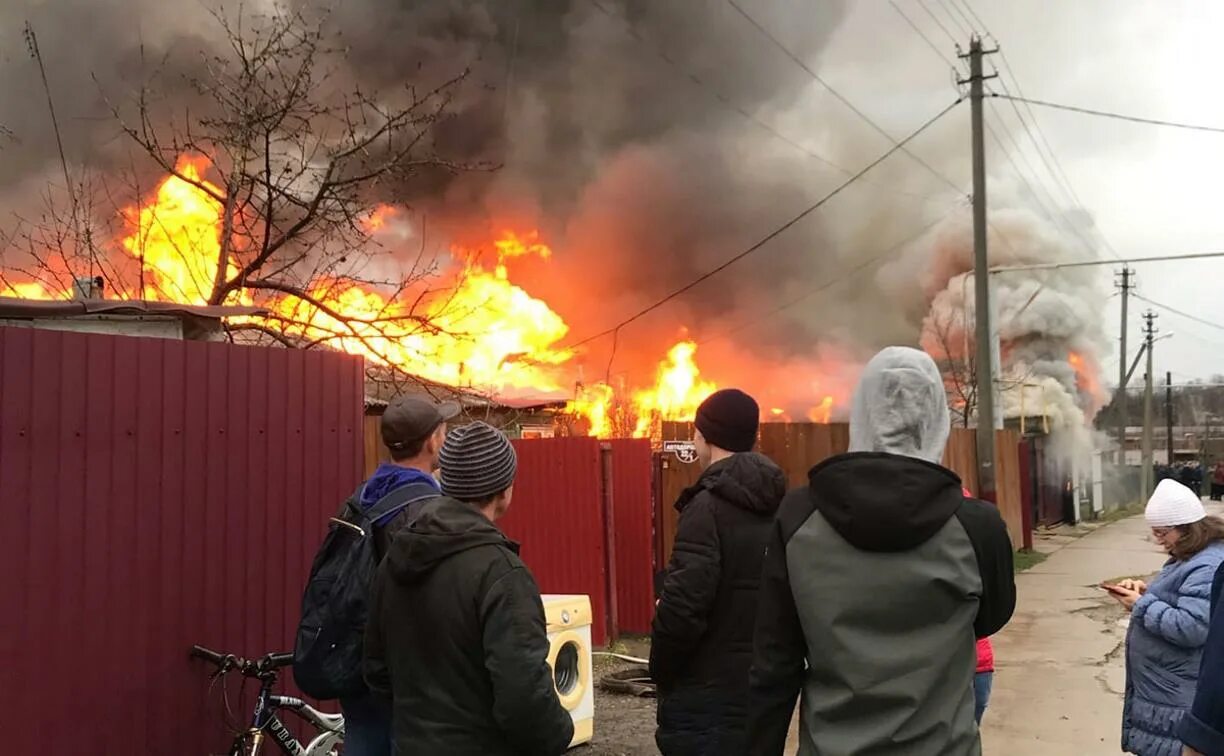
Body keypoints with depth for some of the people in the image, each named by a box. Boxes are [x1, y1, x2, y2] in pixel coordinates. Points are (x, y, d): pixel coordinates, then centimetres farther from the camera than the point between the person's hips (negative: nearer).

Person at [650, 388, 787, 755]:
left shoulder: (708, 505, -17)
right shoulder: (777, 506, 6)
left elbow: (683, 604, -22)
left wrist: (661, 673, -7)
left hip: (707, 693, -8)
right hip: (763, 686, 8)